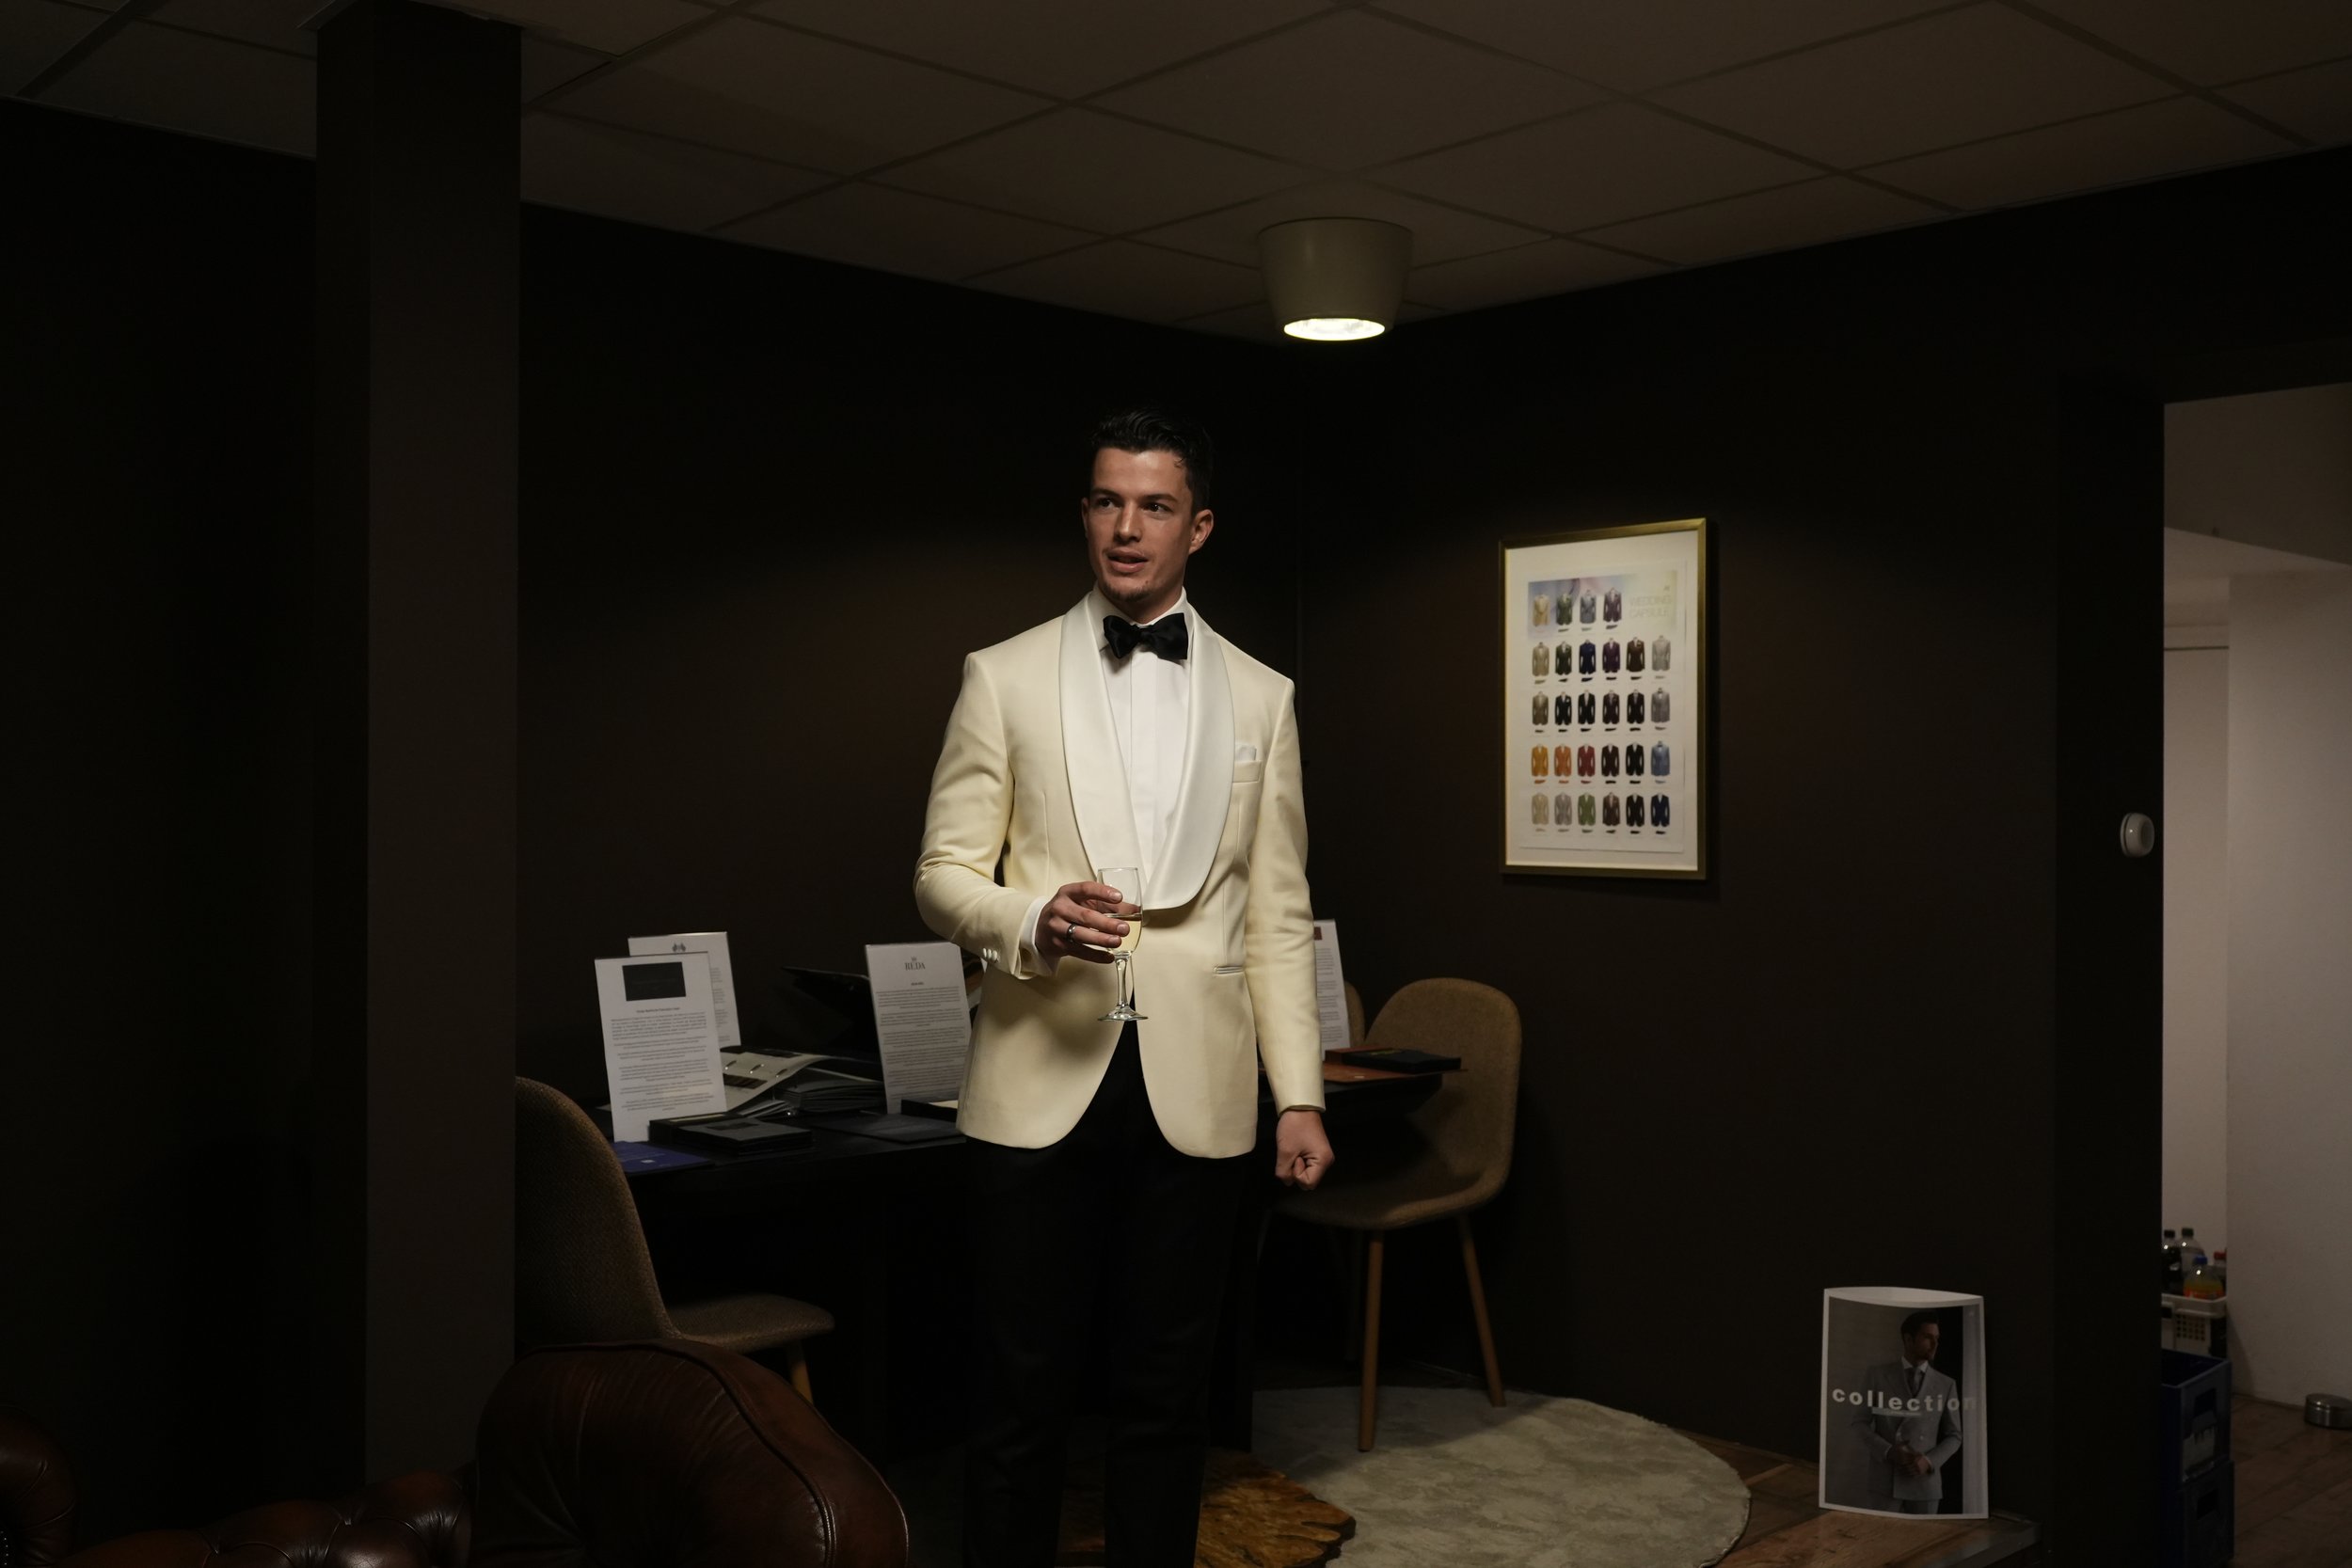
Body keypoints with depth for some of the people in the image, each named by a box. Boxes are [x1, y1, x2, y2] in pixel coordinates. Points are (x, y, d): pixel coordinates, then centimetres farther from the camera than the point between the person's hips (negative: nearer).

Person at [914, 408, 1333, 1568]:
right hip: (1041, 1081, -1)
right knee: (1020, 1392, 6)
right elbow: (944, 875, 3)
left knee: (1166, 1394, 10)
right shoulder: (1004, 678, 4)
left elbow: (1278, 916, 8)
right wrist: (1033, 923, -18)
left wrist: (1299, 1093, 3)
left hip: (1194, 1087, 2)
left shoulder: (1258, 698, 9)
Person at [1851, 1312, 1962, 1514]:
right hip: (1885, 1479, -2)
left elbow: (1953, 1436, 10)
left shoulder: (1946, 1385, 8)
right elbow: (1859, 1424, 3)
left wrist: (1929, 1461, -9)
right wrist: (1889, 1452, -14)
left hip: (1925, 1480, 2)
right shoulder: (1876, 1376, 3)